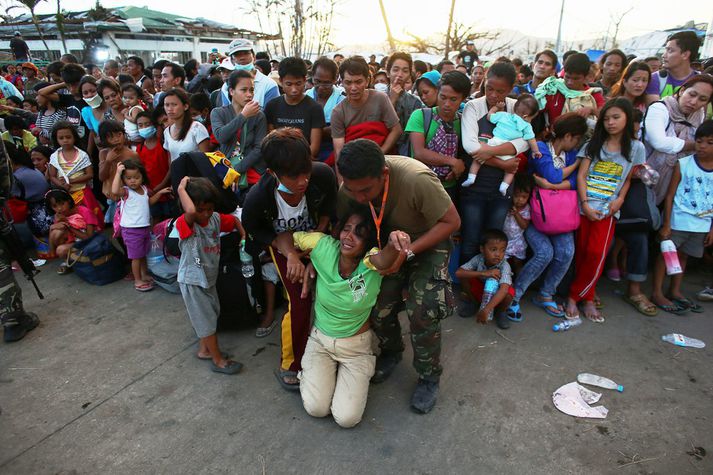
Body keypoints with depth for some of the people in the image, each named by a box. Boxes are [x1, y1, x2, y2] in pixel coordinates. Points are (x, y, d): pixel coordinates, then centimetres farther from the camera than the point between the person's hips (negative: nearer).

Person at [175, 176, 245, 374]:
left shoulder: (216, 218, -7)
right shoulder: (184, 224, -27)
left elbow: (234, 219, 13)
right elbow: (190, 212, -51)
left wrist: (244, 236, -2)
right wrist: (181, 189, -37)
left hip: (209, 277, 7)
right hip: (192, 281, -7)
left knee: (211, 316, 22)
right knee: (207, 321, 5)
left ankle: (204, 350, 43)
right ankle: (218, 361, 20)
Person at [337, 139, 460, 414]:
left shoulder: (417, 180, -40)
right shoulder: (352, 186, -24)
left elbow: (451, 222, -27)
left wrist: (409, 252, -33)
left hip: (429, 241, -4)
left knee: (422, 312, -16)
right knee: (378, 308, -5)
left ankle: (429, 377, 11)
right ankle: (391, 351, 30)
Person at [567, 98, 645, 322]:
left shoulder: (635, 148, 4)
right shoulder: (593, 144, 5)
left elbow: (628, 179, 10)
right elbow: (581, 175, 0)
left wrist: (620, 199, -7)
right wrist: (585, 203, -10)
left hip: (608, 210, -1)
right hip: (585, 206, 1)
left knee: (596, 254, -7)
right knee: (581, 253, 3)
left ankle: (574, 296, 6)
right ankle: (587, 298, 16)